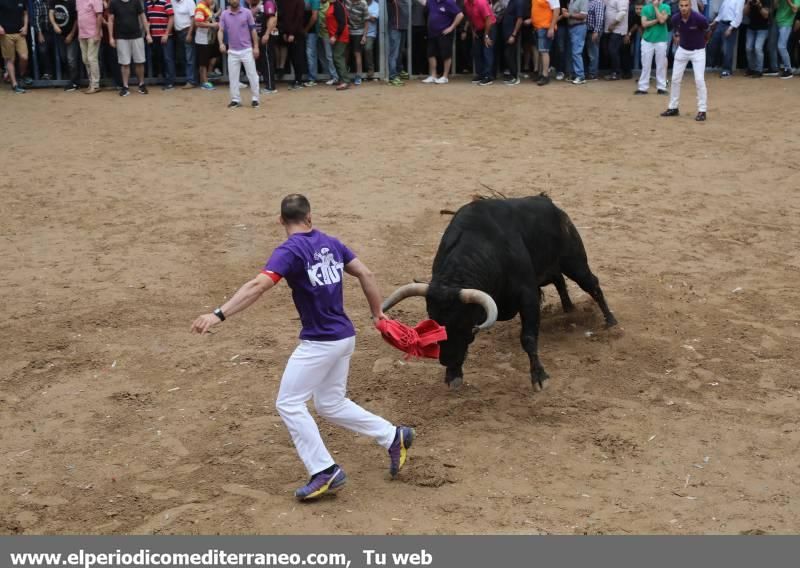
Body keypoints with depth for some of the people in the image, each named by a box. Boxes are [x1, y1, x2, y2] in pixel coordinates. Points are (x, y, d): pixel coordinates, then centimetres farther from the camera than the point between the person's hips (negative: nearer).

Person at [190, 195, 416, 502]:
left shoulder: (290, 250, -14)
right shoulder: (331, 243, 8)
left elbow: (258, 286, -27)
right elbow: (366, 274, 9)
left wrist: (219, 314, -33)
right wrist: (377, 313, 19)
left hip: (319, 342, -8)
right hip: (344, 337, 8)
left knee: (289, 404, 1)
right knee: (331, 405, 21)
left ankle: (325, 471, -1)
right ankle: (394, 436, 22)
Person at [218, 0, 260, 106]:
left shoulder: (247, 13, -1)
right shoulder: (224, 14, 2)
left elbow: (253, 30, 2)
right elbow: (221, 30, -2)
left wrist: (256, 46, -3)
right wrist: (221, 43, -20)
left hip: (247, 50, -2)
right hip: (232, 51, 2)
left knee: (252, 75, -1)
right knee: (233, 76, 5)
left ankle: (254, 99, 8)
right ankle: (235, 100, 12)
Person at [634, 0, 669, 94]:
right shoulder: (646, 8, 4)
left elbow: (662, 20, -16)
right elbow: (644, 24, -6)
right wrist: (657, 20, -13)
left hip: (661, 40, -1)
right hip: (647, 40, 1)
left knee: (661, 65, 3)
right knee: (645, 65, 2)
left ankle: (661, 87, 9)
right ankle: (643, 87, 6)